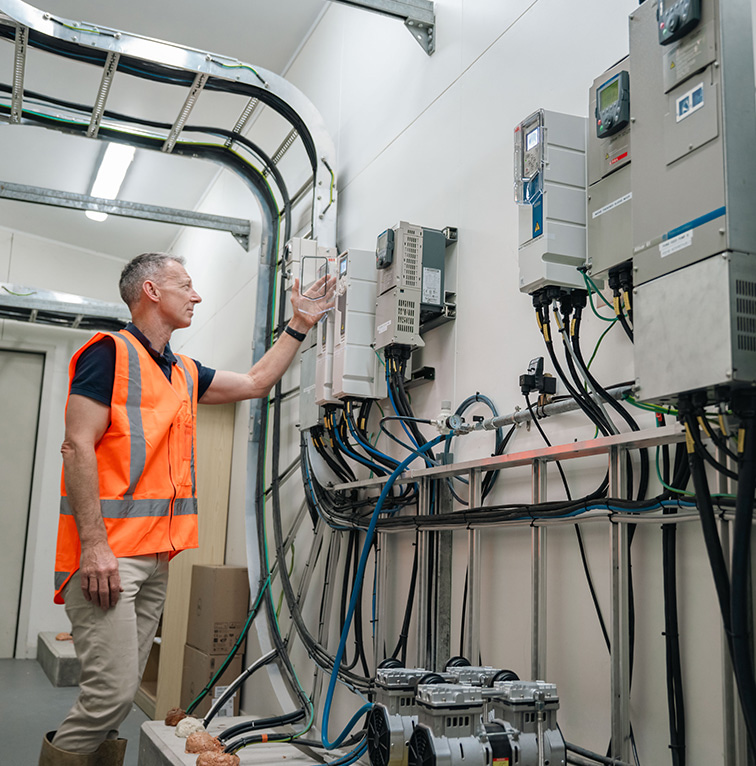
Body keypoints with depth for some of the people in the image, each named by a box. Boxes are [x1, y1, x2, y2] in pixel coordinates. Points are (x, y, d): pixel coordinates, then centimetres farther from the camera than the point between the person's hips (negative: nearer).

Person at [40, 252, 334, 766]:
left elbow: (256, 383, 30)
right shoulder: (110, 353, -5)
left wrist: (300, 325, 27)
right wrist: (94, 545, -19)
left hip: (158, 558, 8)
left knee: (122, 693, 9)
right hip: (108, 553, -8)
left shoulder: (184, 372, 19)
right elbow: (78, 447, -13)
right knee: (112, 689, -11)